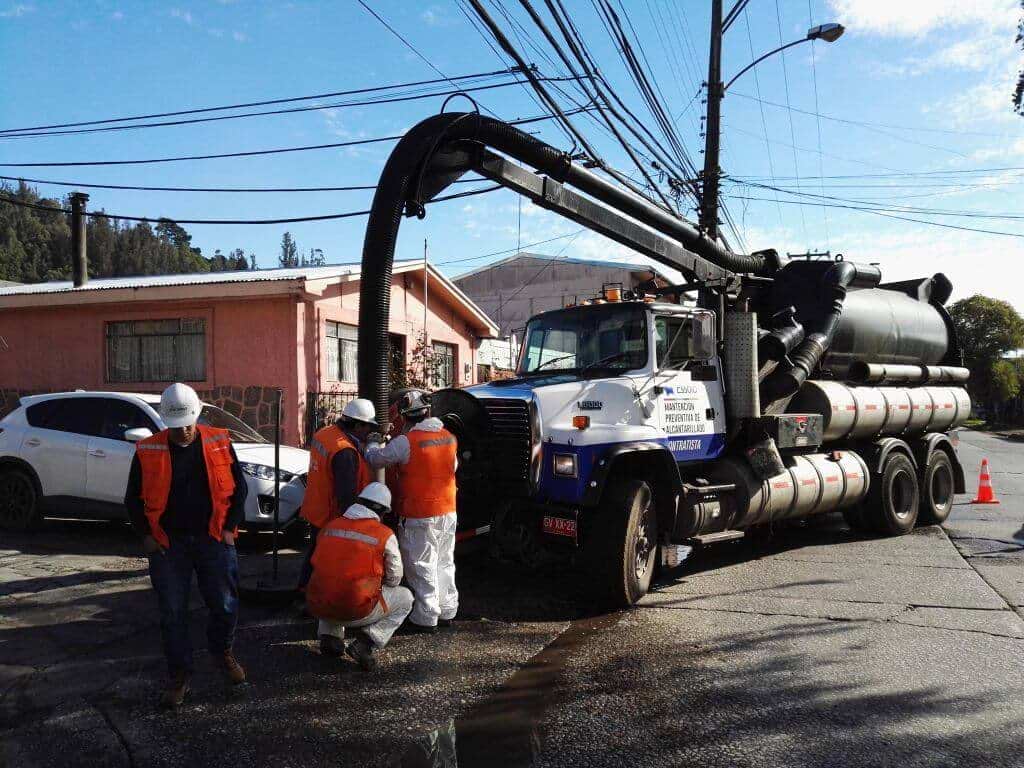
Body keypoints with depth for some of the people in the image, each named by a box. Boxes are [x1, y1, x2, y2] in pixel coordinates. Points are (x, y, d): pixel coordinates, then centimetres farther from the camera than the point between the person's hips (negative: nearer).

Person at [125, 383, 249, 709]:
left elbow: (239, 487, 5)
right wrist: (146, 535, 0)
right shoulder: (148, 451, -3)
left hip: (213, 539, 0)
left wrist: (229, 528, 0)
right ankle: (179, 674, 21)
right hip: (167, 544, 0)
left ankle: (222, 652, 33)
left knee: (225, 605, 6)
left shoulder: (219, 444, -3)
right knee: (173, 612, 6)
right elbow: (133, 499, 7)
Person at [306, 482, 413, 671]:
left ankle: (330, 635, 18)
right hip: (357, 612, -5)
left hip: (318, 607, 5)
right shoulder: (385, 535, -4)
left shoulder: (330, 526, 8)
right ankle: (366, 644, 1)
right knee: (405, 598, 18)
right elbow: (394, 579, 5)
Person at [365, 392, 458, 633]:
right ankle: (447, 612, 28)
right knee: (445, 563, 18)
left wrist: (373, 444, 16)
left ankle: (426, 618, 12)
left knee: (422, 567, 5)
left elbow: (375, 459, -6)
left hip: (419, 517, -6)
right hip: (447, 512, 6)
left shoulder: (406, 442, -18)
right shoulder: (449, 438, 2)